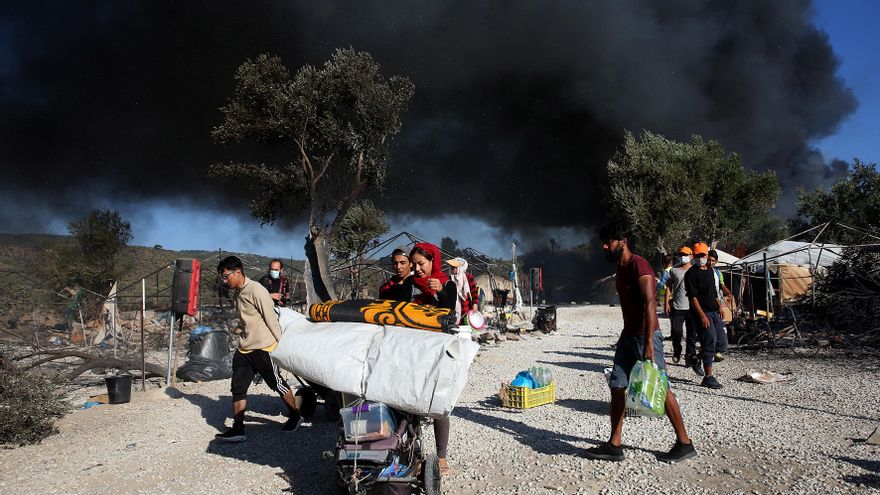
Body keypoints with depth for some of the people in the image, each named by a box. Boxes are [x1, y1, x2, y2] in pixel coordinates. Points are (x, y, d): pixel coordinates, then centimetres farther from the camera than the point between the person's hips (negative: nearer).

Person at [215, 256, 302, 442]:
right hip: (244, 349, 8)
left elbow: (271, 319, -16)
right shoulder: (238, 293, 11)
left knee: (278, 384, 6)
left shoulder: (256, 290, -17)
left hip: (263, 348, -8)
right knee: (238, 388, 3)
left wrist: (281, 345, -13)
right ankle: (237, 429, 9)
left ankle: (295, 417, 25)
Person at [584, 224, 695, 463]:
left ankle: (685, 444, 13)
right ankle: (614, 445, 9)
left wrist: (649, 343, -29)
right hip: (628, 335, 9)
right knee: (617, 387, 5)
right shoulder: (621, 268, 14)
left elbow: (650, 303, -23)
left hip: (645, 336, -9)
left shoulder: (639, 265, -15)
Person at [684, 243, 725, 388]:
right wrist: (702, 316, -21)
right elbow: (693, 297, -17)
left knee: (721, 343, 8)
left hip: (714, 312, 8)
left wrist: (719, 305, 15)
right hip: (701, 312, -8)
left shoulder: (710, 271, 14)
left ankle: (697, 359, 28)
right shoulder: (691, 274, -11)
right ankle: (708, 377, 2)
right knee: (709, 343, -7)